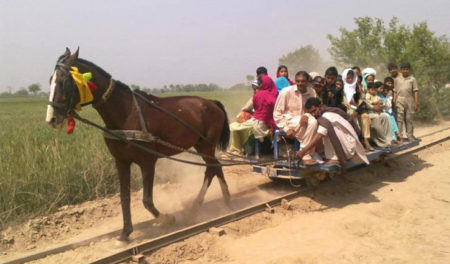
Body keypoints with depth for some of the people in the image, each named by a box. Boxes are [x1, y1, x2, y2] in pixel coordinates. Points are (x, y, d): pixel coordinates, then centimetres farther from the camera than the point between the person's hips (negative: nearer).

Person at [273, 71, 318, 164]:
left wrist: (306, 116, -21)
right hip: (288, 121, -5)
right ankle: (306, 155, -20)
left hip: (303, 119, 5)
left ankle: (306, 155, -17)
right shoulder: (286, 92, -11)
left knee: (313, 122, -25)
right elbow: (277, 113, -8)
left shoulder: (312, 92, 1)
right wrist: (286, 128, -15)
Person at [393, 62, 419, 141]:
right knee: (399, 118, -3)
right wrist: (394, 102, 0)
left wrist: (416, 103, -4)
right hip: (400, 100, 0)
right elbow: (395, 91, 8)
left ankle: (410, 135, 13)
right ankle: (399, 135, -2)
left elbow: (415, 91, 3)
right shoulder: (397, 79, 9)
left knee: (409, 119, 6)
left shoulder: (412, 79, 6)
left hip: (409, 100, 0)